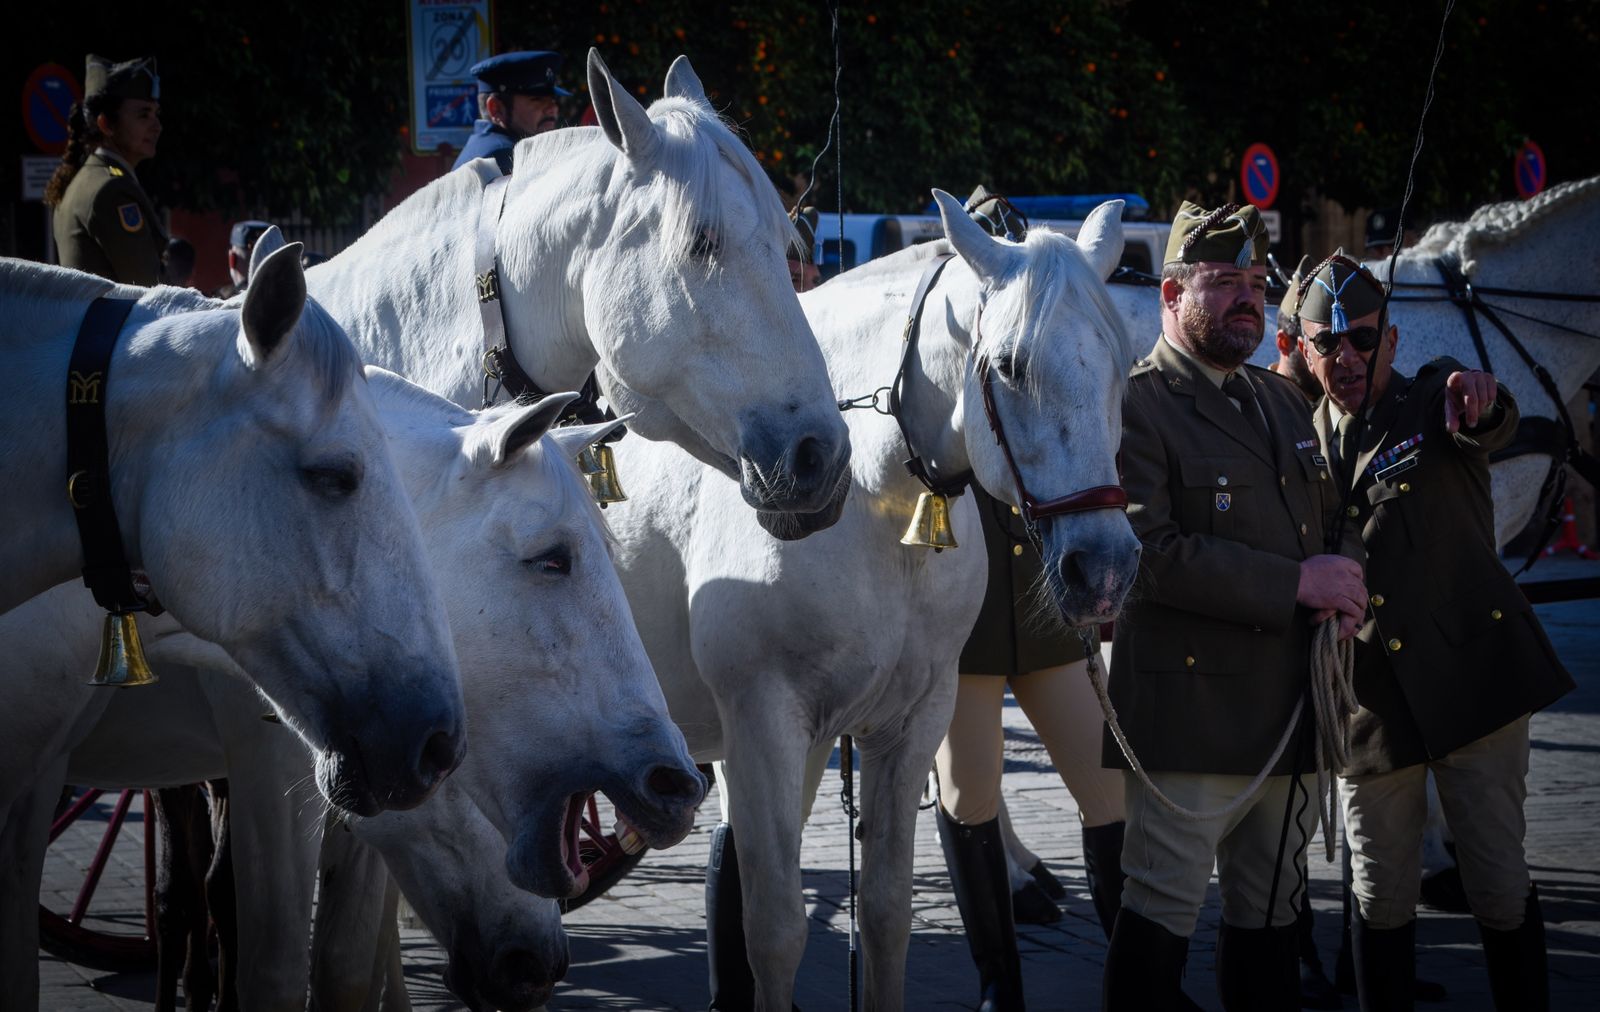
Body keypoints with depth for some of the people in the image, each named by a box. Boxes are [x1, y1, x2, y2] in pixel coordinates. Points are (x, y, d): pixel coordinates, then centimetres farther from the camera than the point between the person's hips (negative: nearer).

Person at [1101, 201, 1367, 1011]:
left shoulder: (1283, 402, 18)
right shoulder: (1136, 407, -9)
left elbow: (1327, 523, 26)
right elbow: (1150, 553, -21)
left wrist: (1343, 590, 2)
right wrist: (1296, 584, -20)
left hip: (1287, 714, 8)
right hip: (1189, 709, -8)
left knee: (1271, 913, 14)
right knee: (1162, 912, -4)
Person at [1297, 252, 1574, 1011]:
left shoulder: (1434, 401, -1)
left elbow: (1492, 427, -25)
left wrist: (1481, 401, -49)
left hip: (1473, 672, -3)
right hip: (1369, 698, 3)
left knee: (1499, 883, 0)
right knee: (1381, 897, 6)